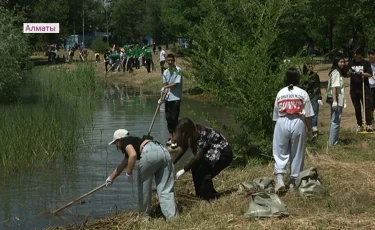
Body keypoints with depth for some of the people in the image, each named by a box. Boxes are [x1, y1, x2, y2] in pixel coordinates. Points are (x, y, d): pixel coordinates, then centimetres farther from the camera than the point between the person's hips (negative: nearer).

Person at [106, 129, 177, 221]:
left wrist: (129, 174, 2)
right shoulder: (134, 142, 40)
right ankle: (172, 218, -5)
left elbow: (133, 155, -8)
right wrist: (111, 177, 65)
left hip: (150, 153, -7)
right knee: (166, 190, 5)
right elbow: (121, 166, 54)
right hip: (164, 152, 8)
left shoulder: (125, 142, 16)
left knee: (143, 185, 15)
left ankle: (145, 214, 27)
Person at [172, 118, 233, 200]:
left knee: (205, 174, -19)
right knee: (195, 168, -4)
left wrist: (184, 170, -26)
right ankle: (200, 194, 7)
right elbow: (182, 150, 5)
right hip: (213, 153, 9)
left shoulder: (203, 134, -30)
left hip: (224, 154, -9)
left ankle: (211, 195, -1)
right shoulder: (192, 135, -4)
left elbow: (198, 156, -30)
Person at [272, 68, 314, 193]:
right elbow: (308, 115, 0)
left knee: (280, 152, 4)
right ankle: (293, 181, 12)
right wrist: (309, 130, 9)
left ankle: (280, 179, -14)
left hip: (282, 123, 1)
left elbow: (276, 114, 9)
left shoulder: (280, 93, 9)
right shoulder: (302, 93, 2)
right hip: (298, 123, -1)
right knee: (297, 153, 9)